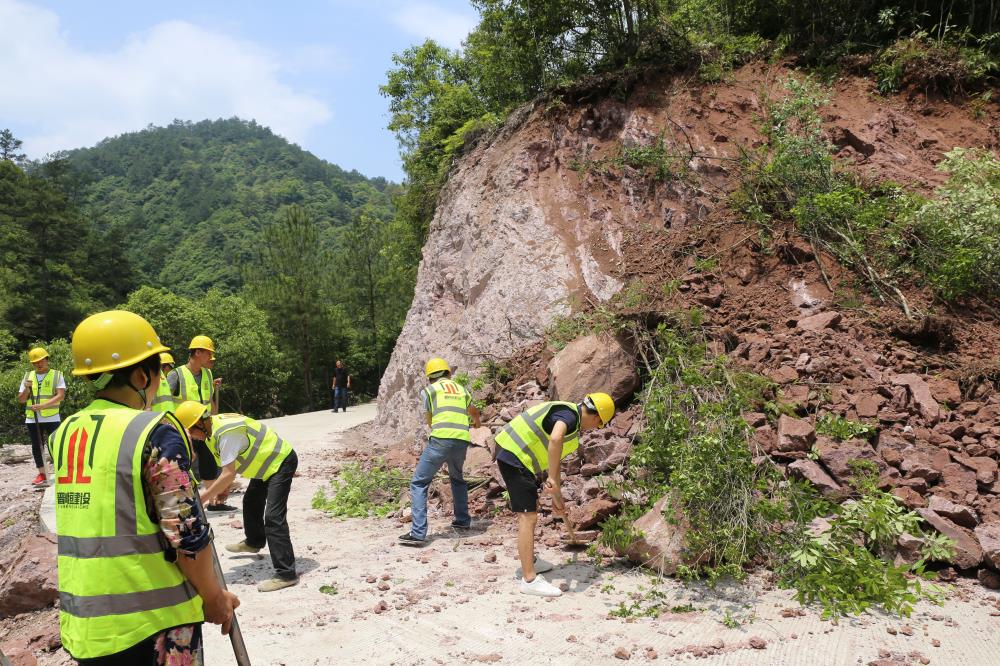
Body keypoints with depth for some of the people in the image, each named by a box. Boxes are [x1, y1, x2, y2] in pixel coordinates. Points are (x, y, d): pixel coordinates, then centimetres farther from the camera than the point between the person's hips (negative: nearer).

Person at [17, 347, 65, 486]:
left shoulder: (57, 375, 0)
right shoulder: (28, 376, 11)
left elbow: (61, 396, -12)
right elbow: (21, 400, 10)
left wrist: (42, 406, -22)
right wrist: (27, 389, -10)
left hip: (51, 418, -4)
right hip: (32, 419, 4)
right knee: (36, 447, 8)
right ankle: (42, 475, 17)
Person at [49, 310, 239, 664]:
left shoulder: (64, 434, 3)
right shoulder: (155, 432, -17)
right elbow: (186, 534, -18)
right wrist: (214, 597, -4)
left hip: (82, 621, 6)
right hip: (153, 621, -6)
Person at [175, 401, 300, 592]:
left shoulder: (227, 433, -30)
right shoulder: (214, 427, 0)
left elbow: (228, 474, -31)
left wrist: (202, 498, -26)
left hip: (281, 462, -11)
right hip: (267, 462, 11)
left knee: (273, 517, -17)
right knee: (251, 502, 27)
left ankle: (286, 574, -17)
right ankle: (254, 542, 53)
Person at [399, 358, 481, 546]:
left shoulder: (428, 390, 12)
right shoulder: (461, 388, 23)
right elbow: (474, 411, 41)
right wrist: (476, 422, 65)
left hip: (441, 439, -5)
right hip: (462, 440, 5)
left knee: (419, 483, 1)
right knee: (457, 478, 32)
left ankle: (418, 533, -9)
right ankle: (462, 520, 35)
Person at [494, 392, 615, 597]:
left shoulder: (569, 415, 17)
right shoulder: (569, 414, -15)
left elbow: (553, 461, 27)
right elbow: (555, 439, -40)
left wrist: (557, 497, 32)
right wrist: (552, 479, -34)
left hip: (515, 457, 11)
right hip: (515, 458, -11)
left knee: (531, 510, 24)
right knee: (528, 517, -10)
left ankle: (529, 560, 39)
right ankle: (529, 580, -7)